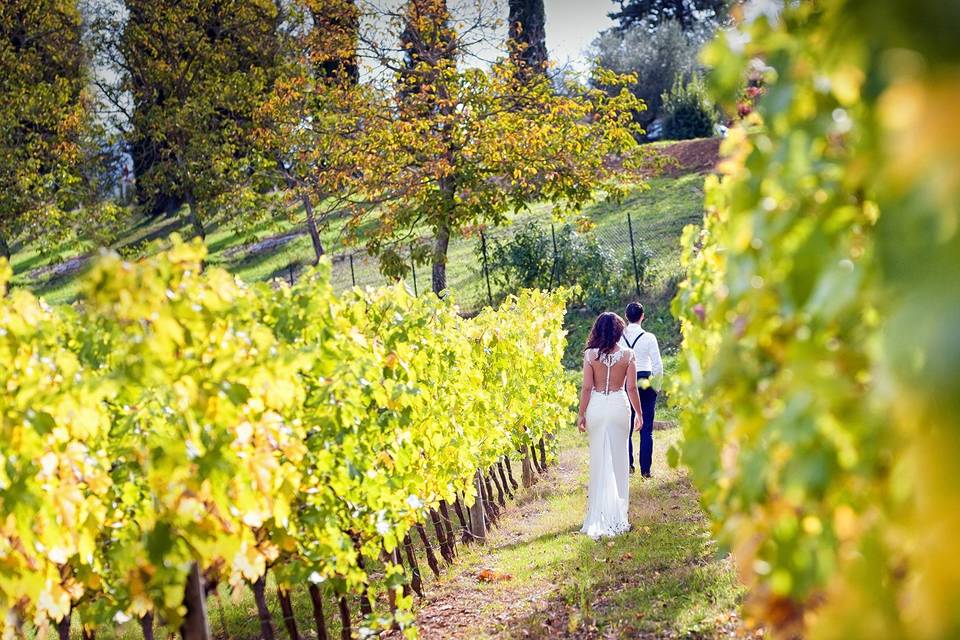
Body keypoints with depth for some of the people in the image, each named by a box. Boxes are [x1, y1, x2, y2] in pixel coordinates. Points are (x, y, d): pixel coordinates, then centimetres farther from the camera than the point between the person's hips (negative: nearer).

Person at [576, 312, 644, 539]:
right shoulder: (627, 355, -6)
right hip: (619, 405, 0)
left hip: (596, 406, 0)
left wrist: (581, 414, 2)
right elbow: (631, 388, -4)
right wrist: (639, 412, 7)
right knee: (618, 457, 10)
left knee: (599, 457, 11)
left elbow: (587, 387, -6)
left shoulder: (590, 354, -7)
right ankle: (617, 510, 15)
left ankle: (599, 511, 13)